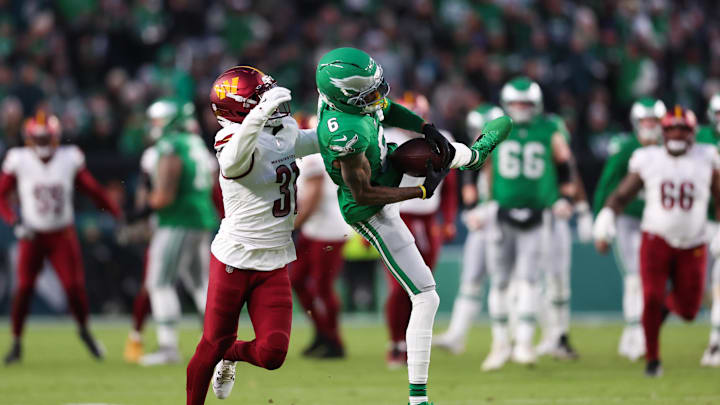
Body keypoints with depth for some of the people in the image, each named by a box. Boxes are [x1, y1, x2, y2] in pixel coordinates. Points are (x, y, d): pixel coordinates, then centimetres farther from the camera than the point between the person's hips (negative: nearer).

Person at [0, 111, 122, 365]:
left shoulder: (69, 159, -5)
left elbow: (93, 190, 5)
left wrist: (118, 215, 3)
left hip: (62, 235, 1)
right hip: (32, 236, -1)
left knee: (75, 287, -6)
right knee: (24, 289, -8)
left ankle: (84, 331, 21)